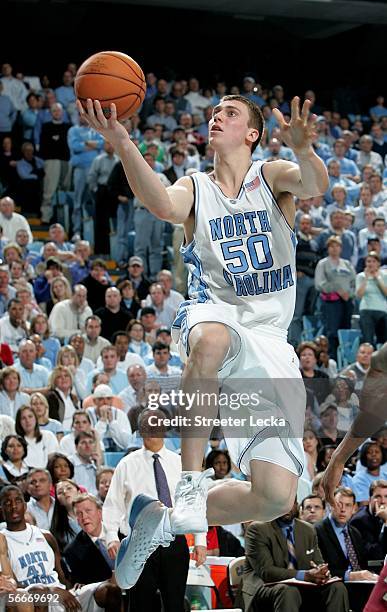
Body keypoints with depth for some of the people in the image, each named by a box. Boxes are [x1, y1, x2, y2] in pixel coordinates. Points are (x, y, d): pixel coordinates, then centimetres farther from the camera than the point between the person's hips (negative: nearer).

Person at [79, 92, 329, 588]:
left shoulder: (272, 177, 6)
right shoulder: (195, 188, 6)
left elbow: (314, 186, -18)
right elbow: (163, 205, -18)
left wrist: (302, 149, -42)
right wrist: (122, 145, -35)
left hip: (269, 338, 1)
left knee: (276, 496, -11)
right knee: (211, 339, -44)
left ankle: (166, 520, 13)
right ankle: (190, 484, -33)